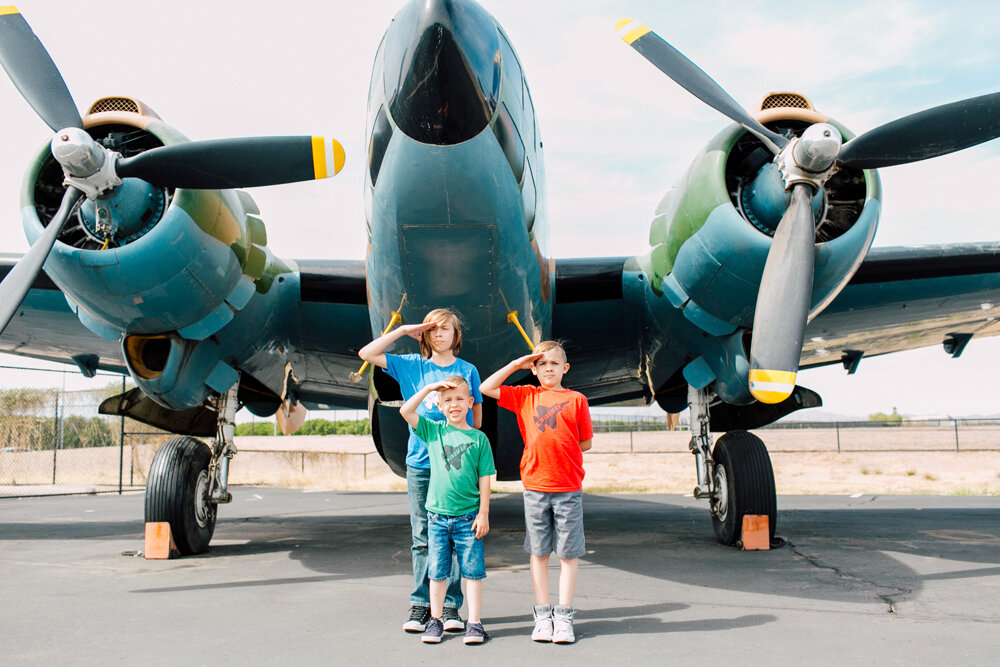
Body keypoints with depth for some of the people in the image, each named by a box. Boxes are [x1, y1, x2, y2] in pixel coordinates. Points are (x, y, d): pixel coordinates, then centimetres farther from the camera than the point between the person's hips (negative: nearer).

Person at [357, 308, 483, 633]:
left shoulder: (467, 370, 7)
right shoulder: (412, 366, 8)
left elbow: (476, 413, 14)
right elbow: (366, 353, 3)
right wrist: (402, 330, 2)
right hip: (420, 463, 1)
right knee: (422, 538, 5)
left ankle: (450, 606, 9)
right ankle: (420, 605, 12)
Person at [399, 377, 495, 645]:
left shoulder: (479, 438, 1)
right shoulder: (433, 431, 4)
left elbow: (484, 479, 1)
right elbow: (405, 411, -6)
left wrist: (483, 514, -4)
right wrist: (429, 388, -7)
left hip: (468, 517, -1)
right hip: (438, 515, 1)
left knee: (473, 571, 3)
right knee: (437, 572, 9)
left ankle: (474, 622, 12)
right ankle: (435, 620, 21)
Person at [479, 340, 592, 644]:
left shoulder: (576, 399, 2)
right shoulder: (525, 396, 7)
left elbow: (585, 442, 6)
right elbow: (486, 388, 6)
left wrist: (554, 449, 4)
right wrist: (516, 365, 4)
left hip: (569, 487, -1)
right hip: (535, 486, 2)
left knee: (567, 554, 3)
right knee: (538, 553, 7)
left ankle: (563, 617, 11)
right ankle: (543, 616, 16)